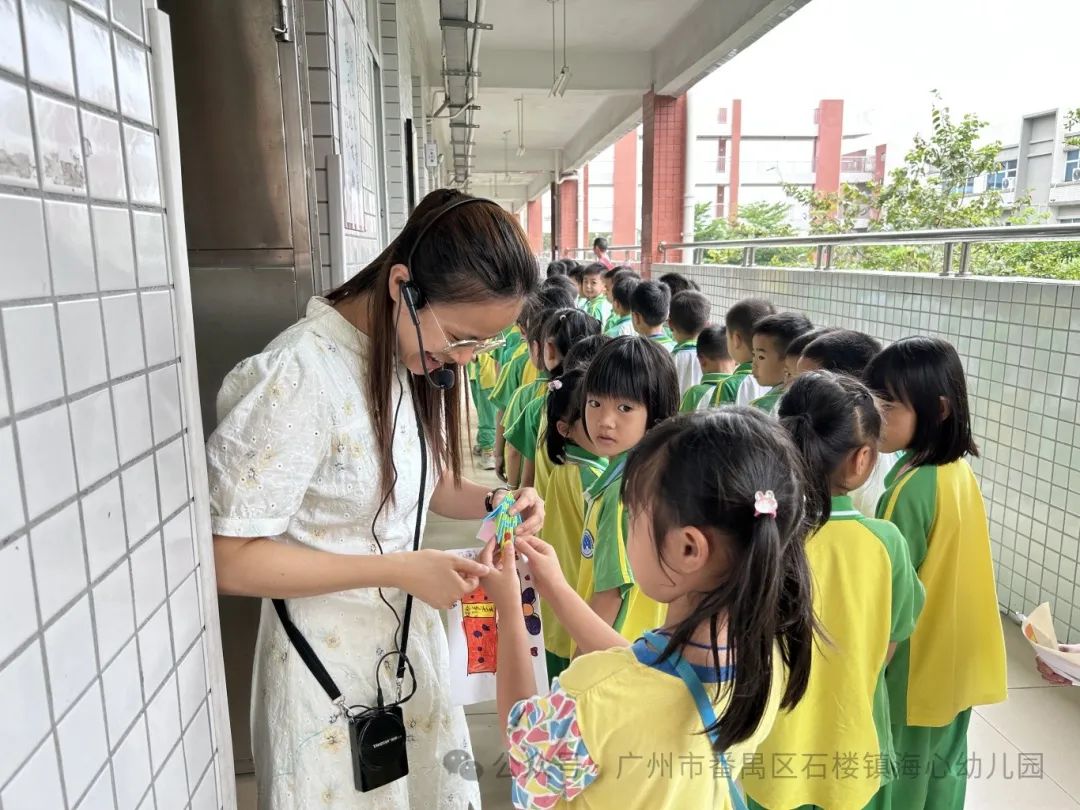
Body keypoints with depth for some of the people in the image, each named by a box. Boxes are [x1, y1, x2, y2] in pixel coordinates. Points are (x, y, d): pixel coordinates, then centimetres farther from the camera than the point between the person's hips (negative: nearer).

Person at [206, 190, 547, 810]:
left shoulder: (418, 354, -2)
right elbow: (230, 559, -22)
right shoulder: (302, 374, -26)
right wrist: (399, 569, -26)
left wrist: (492, 502, -10)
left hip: (413, 633, 7)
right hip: (331, 654, -6)